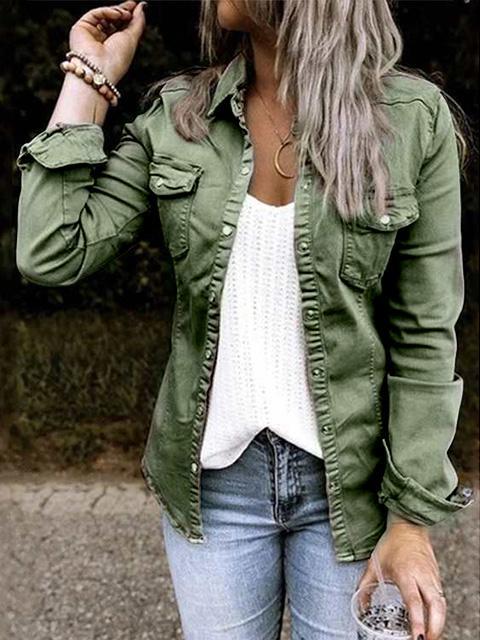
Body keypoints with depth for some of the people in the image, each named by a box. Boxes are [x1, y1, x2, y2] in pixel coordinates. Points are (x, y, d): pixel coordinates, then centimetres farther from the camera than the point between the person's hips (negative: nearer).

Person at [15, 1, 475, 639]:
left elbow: (425, 337, -7)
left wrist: (412, 516, -7)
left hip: (349, 483, -1)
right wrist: (89, 78, -6)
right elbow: (50, 256, -9)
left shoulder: (413, 119, -9)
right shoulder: (174, 116, -2)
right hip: (213, 476, 2)